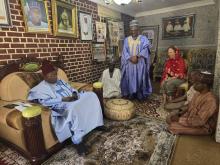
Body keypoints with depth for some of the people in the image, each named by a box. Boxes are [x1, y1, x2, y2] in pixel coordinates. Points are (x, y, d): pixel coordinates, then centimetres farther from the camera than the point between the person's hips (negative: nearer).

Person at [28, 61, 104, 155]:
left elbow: (71, 89, 20)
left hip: (74, 100, 8)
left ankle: (97, 124, -1)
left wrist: (75, 94, -3)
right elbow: (46, 102, -14)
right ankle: (77, 141, -31)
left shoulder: (60, 81, 23)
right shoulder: (41, 88, 2)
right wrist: (63, 99, -20)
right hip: (62, 107, -7)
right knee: (72, 108, -41)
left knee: (91, 95, -7)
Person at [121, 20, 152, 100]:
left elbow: (145, 49, -9)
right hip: (129, 63, 2)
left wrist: (137, 56, -22)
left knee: (140, 78, -1)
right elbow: (125, 51, 1)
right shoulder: (126, 40, 12)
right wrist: (130, 58, -15)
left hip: (140, 63, -2)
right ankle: (131, 94, 12)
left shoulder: (143, 38, 6)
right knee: (130, 78, 2)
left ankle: (140, 95, 9)